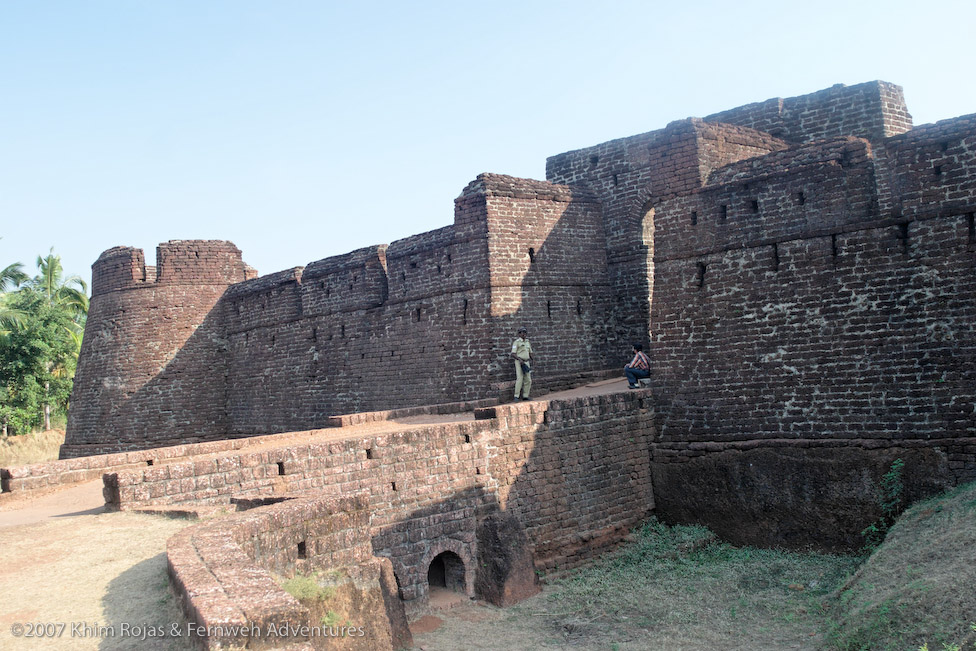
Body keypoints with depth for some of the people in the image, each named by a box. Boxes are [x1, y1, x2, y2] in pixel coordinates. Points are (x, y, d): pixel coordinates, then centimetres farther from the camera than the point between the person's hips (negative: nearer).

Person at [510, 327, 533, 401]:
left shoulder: (527, 342, 15)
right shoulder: (516, 342, -6)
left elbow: (530, 353, 23)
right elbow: (513, 354, -12)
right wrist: (519, 359, -24)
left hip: (526, 362, 7)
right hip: (519, 362, -7)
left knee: (528, 380, 4)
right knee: (519, 379, -14)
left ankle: (525, 396, 11)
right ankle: (516, 396, -10)